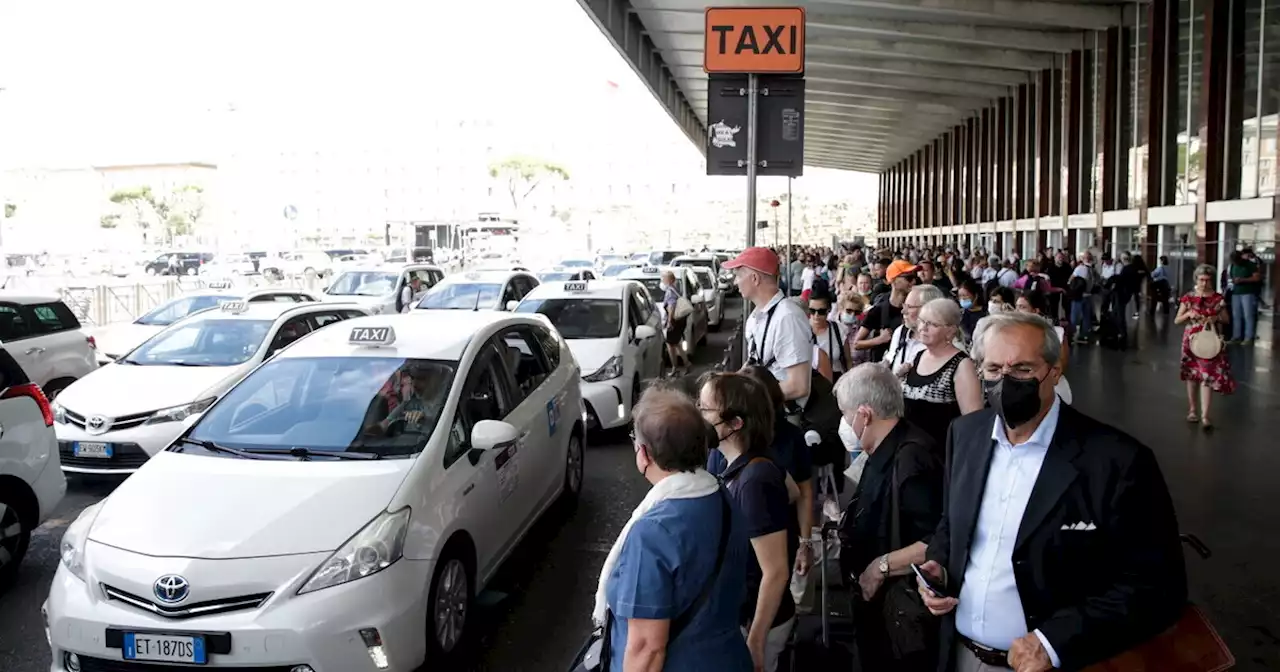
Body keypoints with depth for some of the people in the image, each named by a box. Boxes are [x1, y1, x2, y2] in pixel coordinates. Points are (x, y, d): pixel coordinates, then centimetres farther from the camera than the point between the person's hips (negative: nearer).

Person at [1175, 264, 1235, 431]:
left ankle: (1205, 415, -9)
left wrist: (1216, 318, -14)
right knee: (1192, 375, 12)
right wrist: (1188, 314, -19)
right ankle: (1192, 409, 26)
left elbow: (1227, 320, 8)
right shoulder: (1188, 297, -2)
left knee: (1208, 375, -8)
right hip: (1192, 339, 1)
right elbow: (1176, 320, 0)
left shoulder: (1218, 298, -1)